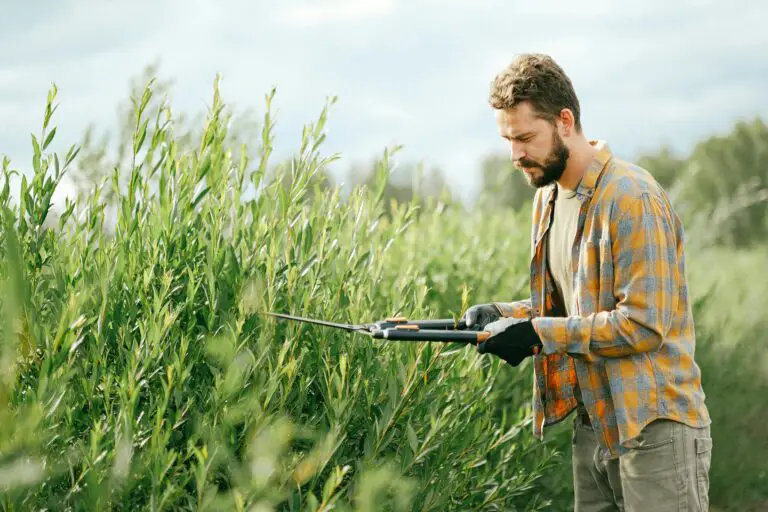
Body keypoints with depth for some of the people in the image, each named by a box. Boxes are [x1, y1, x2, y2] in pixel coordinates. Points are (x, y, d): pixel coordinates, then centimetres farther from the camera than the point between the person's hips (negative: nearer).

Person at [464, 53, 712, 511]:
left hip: (653, 427, -8)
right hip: (593, 426, 8)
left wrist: (537, 334, -20)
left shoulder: (632, 198, -17)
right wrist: (503, 315, 2)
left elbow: (645, 324, -21)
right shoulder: (549, 195, 12)